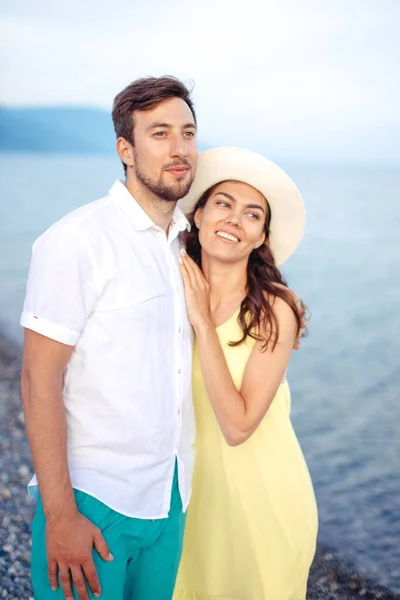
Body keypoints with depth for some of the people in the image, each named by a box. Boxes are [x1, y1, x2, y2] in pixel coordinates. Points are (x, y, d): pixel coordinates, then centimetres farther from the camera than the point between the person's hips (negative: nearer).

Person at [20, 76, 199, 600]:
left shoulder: (187, 241, 8)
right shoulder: (77, 241, -14)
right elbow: (39, 379, -16)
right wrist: (59, 515, -18)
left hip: (171, 498, 7)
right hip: (93, 500, -6)